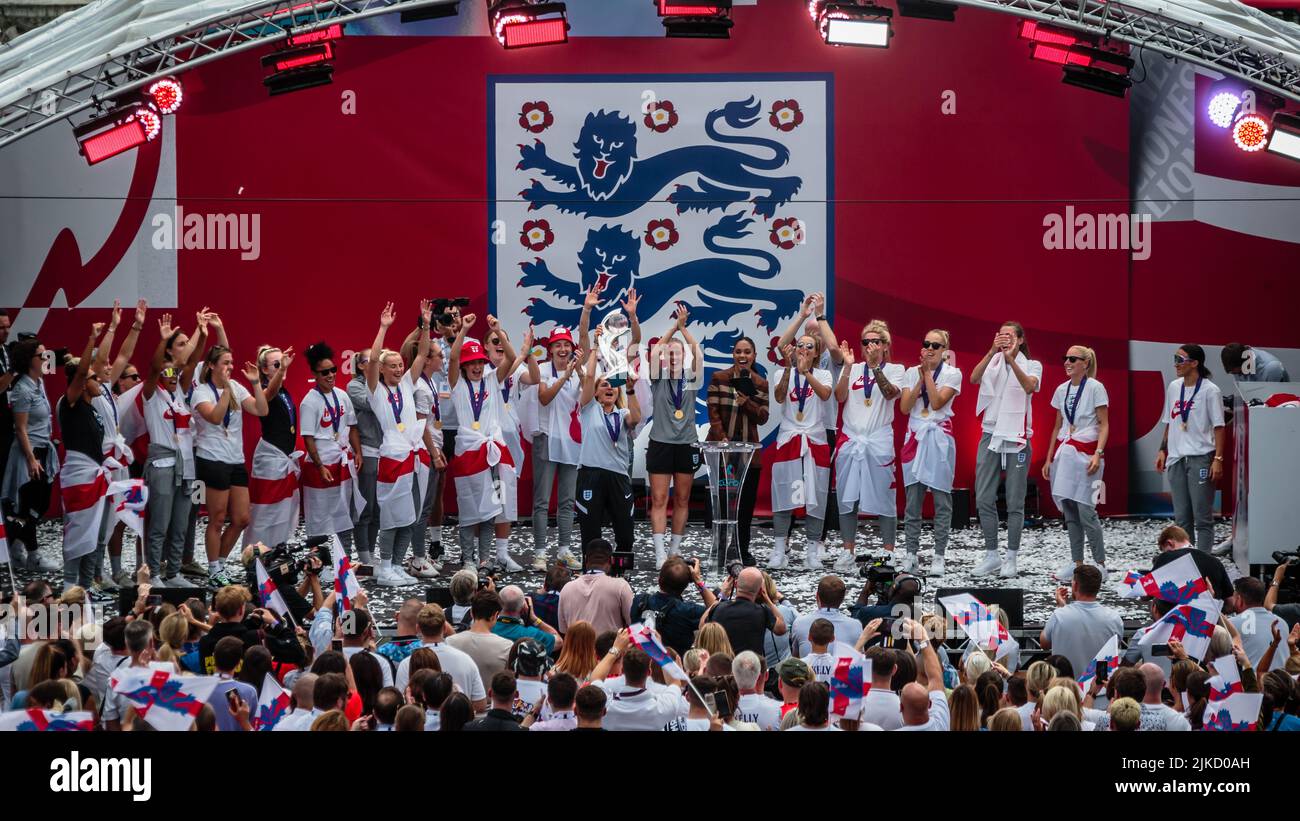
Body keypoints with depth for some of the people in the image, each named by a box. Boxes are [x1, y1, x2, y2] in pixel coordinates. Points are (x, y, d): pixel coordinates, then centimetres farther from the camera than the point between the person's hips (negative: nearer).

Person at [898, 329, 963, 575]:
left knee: (941, 498, -2)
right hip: (915, 435, 3)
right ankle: (911, 554, 5)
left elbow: (937, 402, -11)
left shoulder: (952, 374, 1)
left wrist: (928, 373, -10)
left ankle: (939, 556, 2)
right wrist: (921, 378, -6)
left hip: (939, 438, -3)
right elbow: (904, 407, 0)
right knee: (913, 498, 1)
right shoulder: (911, 372, 10)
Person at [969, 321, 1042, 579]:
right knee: (984, 498, 1)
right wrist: (993, 352, -27)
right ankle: (991, 555, 10)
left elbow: (1029, 386, -21)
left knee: (1015, 502, -1)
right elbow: (974, 378, -14)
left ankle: (1011, 558, 4)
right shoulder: (992, 363, 8)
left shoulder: (1032, 365, 2)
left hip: (1017, 438, -3)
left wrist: (1011, 360, -35)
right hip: (990, 435, 3)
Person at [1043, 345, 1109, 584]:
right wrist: (1049, 459, 17)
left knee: (1085, 510, -10)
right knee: (1069, 512, 6)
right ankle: (1076, 562, 12)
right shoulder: (1062, 389, 12)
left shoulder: (1095, 388, -5)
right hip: (1063, 453, 6)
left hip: (1085, 453, -6)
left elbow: (1104, 425, -6)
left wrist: (1098, 454, -19)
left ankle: (1100, 564, -3)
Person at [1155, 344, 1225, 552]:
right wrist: (1162, 450, 14)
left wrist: (1218, 459, -14)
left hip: (1200, 458, -6)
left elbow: (1218, 427, -8)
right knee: (1181, 517, 9)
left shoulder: (1210, 390, -7)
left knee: (1202, 517, -5)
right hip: (1176, 458, 6)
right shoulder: (1173, 388, 11)